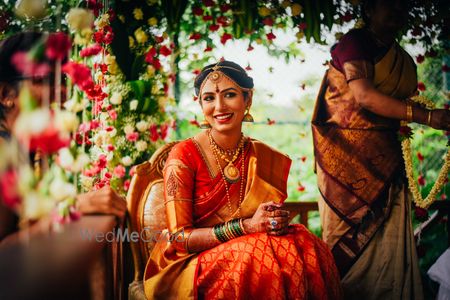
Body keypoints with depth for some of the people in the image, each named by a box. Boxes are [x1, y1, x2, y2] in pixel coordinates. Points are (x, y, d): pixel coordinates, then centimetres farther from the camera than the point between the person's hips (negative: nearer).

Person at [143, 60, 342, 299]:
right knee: (262, 257, -32)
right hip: (192, 264, -4)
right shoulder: (184, 155, -9)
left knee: (305, 248, -24)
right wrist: (246, 226, -24)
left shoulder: (267, 159, 4)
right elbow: (179, 238, -13)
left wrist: (278, 222, -14)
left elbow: (272, 220, 11)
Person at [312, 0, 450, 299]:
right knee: (351, 239, -1)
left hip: (385, 158, 6)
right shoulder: (354, 42, -4)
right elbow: (363, 96, -18)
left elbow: (402, 105, 17)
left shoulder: (404, 61, 16)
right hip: (348, 155, -6)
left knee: (389, 240, 3)